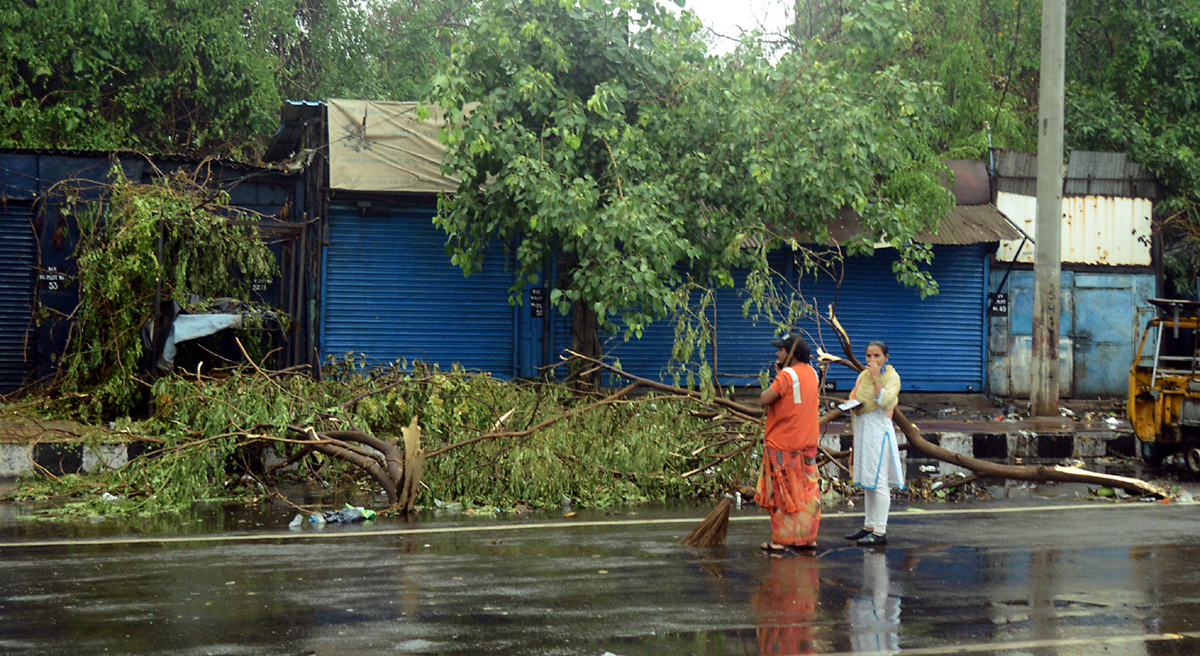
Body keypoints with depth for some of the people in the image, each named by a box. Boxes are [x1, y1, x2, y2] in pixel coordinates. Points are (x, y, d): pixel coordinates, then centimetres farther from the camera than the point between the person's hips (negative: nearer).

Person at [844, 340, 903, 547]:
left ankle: (880, 531, -8)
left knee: (878, 482, -9)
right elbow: (854, 397, 24)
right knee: (867, 482, 13)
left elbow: (884, 401, -22)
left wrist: (876, 378, -18)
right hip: (863, 428, 8)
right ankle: (869, 526, 21)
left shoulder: (892, 376, -7)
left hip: (879, 429, -8)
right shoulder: (864, 375, 13)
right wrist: (853, 403, 2)